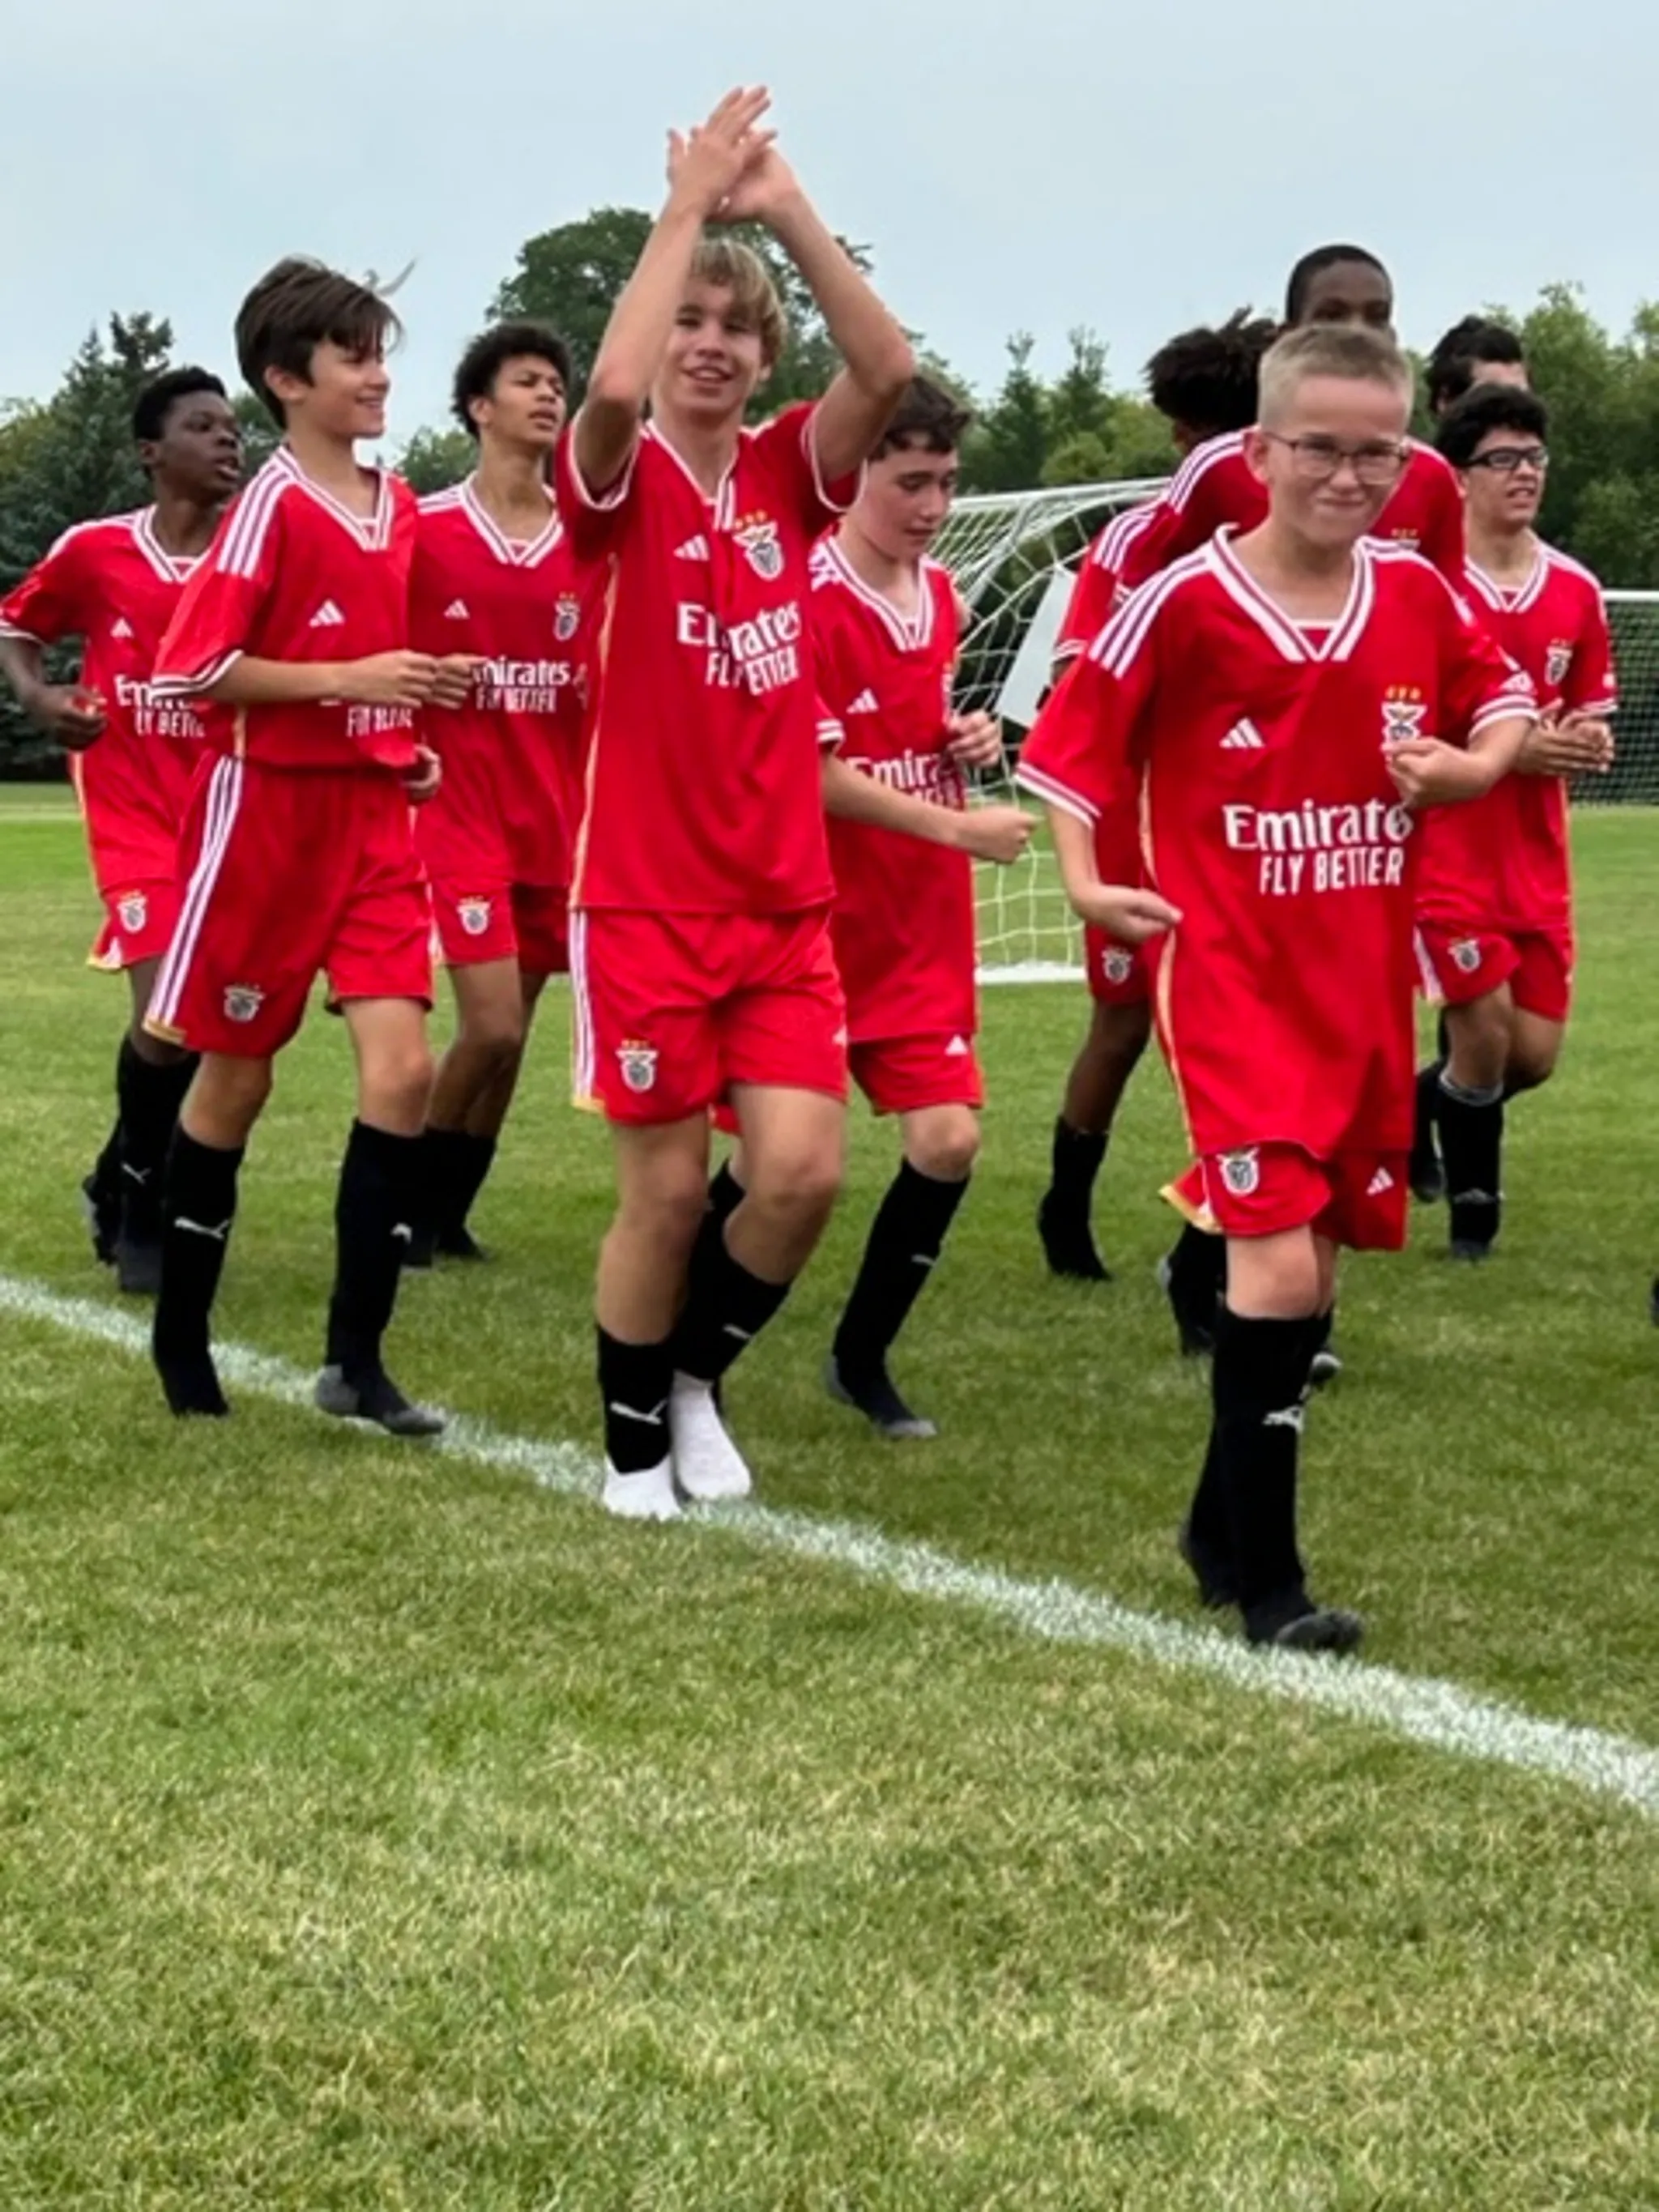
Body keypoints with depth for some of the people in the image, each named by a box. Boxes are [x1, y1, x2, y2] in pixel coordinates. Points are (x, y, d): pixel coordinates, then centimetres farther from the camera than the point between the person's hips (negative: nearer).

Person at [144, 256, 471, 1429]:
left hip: (377, 813, 5)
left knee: (404, 1066, -8)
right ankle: (182, 1331, 24)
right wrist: (348, 679, -21)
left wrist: (413, 727, 7)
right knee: (236, 1074, 6)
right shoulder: (273, 505, -13)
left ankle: (355, 1357, -2)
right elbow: (191, 667, -17)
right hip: (270, 811, -5)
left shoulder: (400, 506, 8)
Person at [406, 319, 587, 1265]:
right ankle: (411, 1203, 6)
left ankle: (452, 1212, 23)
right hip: (462, 814, -4)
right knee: (493, 1026, -13)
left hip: (556, 821, 4)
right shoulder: (424, 531, -6)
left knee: (511, 1037, 8)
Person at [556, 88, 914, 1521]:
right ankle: (634, 1438, 24)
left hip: (786, 900, 4)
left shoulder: (791, 473, 5)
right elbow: (612, 386, -28)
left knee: (803, 1174, -5)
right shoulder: (622, 479, -5)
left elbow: (890, 371, -13)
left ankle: (698, 1376, 22)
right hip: (646, 902, -3)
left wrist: (788, 210, -17)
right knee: (668, 1187, 2)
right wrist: (688, 206, -21)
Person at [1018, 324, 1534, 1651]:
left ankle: (1224, 1523, 29)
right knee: (1279, 1256, -15)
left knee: (1318, 1258, 11)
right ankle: (1266, 1581, -5)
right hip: (1234, 980, -5)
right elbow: (1076, 740, -2)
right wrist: (1086, 882, -14)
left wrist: (1467, 766, -3)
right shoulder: (1185, 603, -10)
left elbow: (1503, 707, 18)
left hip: (1368, 984, 5)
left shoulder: (1420, 597, 2)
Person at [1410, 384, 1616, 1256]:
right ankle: (1472, 1197, 18)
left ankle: (1414, 1101, 36)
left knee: (1534, 1053, 4)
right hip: (1443, 847, -5)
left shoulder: (1576, 591, 5)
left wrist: (1588, 745, -11)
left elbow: (1589, 720, 13)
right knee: (1486, 1036, -8)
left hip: (1536, 853, 5)